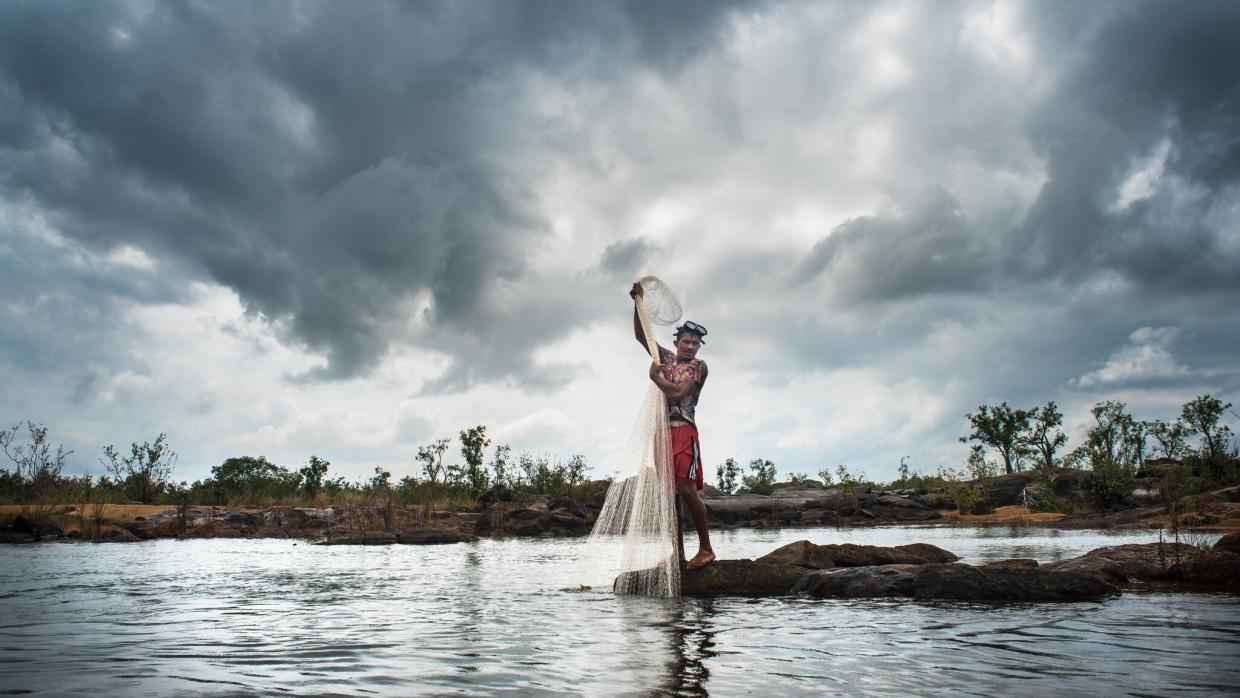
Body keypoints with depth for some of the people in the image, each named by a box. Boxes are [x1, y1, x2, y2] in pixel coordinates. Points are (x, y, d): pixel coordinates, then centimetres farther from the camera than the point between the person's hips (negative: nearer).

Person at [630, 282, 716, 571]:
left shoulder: (699, 366, 1)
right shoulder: (666, 357, 16)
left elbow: (678, 393, -11)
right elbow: (640, 335, 13)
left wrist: (656, 377, 0)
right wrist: (638, 303, 4)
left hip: (683, 431, -6)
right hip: (662, 430, 6)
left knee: (687, 490, -13)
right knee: (670, 492, 5)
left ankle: (706, 549, -5)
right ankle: (678, 552, 8)